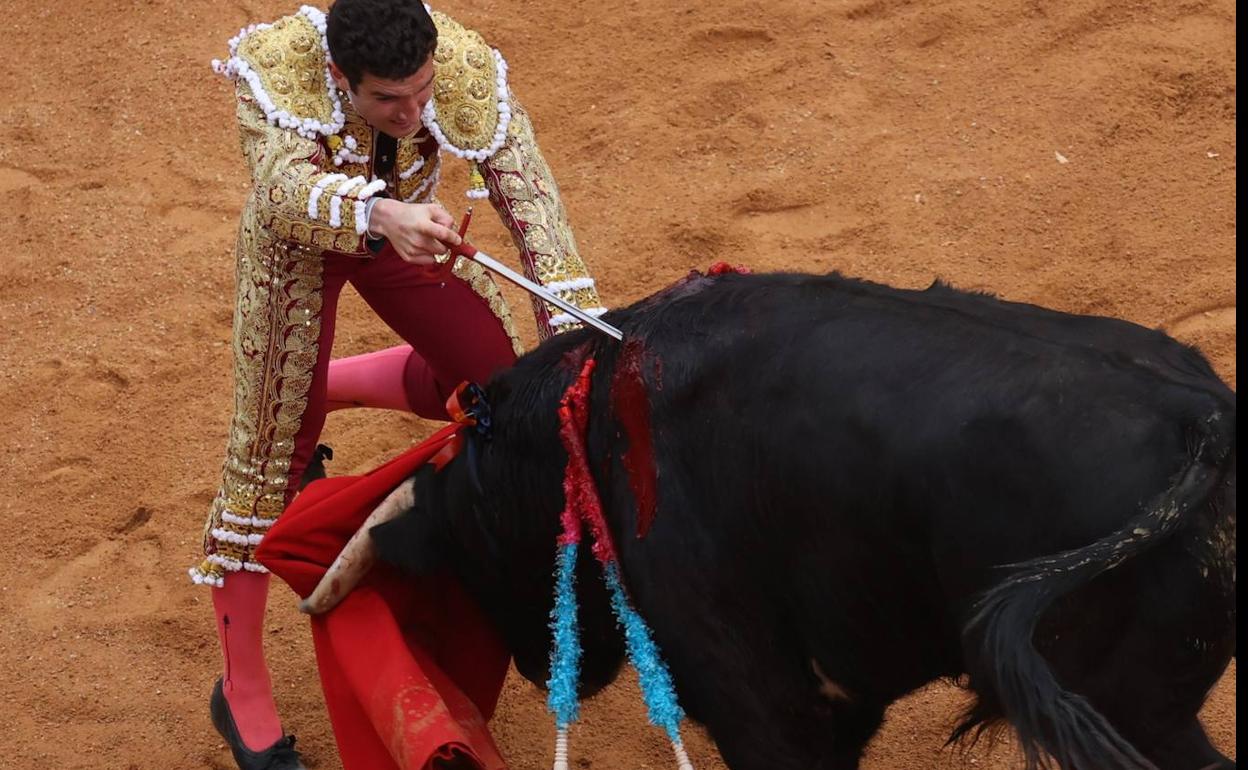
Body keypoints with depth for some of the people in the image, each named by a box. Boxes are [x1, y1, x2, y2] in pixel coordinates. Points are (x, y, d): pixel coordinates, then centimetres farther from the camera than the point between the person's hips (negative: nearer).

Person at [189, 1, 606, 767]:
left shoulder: (467, 66, -34)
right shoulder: (278, 65, -40)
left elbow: (528, 190, -36)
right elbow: (285, 188, -53)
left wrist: (572, 322, -45)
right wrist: (379, 217, -73)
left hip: (405, 224, 4)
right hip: (298, 243, -3)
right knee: (273, 445, -4)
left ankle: (326, 385, 35)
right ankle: (242, 688, 9)